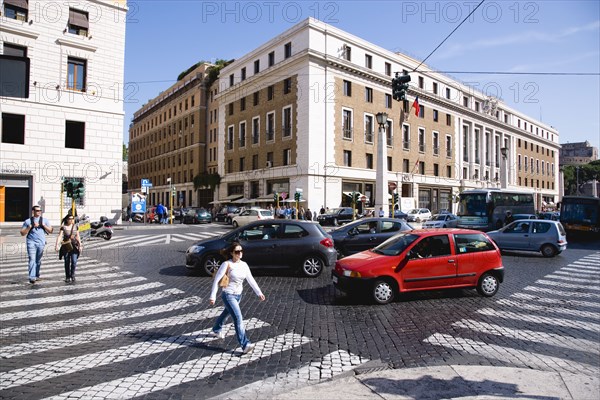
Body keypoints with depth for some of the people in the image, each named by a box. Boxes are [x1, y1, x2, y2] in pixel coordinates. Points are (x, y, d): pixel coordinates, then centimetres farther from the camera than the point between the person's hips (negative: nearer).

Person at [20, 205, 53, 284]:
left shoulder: (44, 220, 12)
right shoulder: (28, 221, 7)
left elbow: (50, 230, 7)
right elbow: (22, 233, 5)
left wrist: (43, 225, -5)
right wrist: (30, 226, -7)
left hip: (41, 243, 2)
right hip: (31, 242, -2)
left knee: (38, 260, 10)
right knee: (32, 260, -13)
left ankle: (37, 275, 25)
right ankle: (32, 277, -17)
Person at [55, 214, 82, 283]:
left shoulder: (76, 227, 7)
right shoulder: (63, 227, -2)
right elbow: (59, 236, -11)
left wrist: (80, 245, 9)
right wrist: (57, 245, -23)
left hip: (74, 246, 1)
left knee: (74, 261, -8)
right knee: (67, 262, 6)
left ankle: (72, 275, 10)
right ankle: (67, 277, 18)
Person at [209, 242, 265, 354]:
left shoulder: (244, 265, 1)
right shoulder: (227, 264, -16)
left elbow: (251, 280, 4)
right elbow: (216, 280, -15)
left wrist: (259, 293, -2)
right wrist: (213, 296, -18)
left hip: (238, 295, 7)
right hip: (228, 295, -7)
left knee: (226, 313, 28)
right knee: (238, 318, -16)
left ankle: (216, 330, 55)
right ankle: (245, 345, -14)